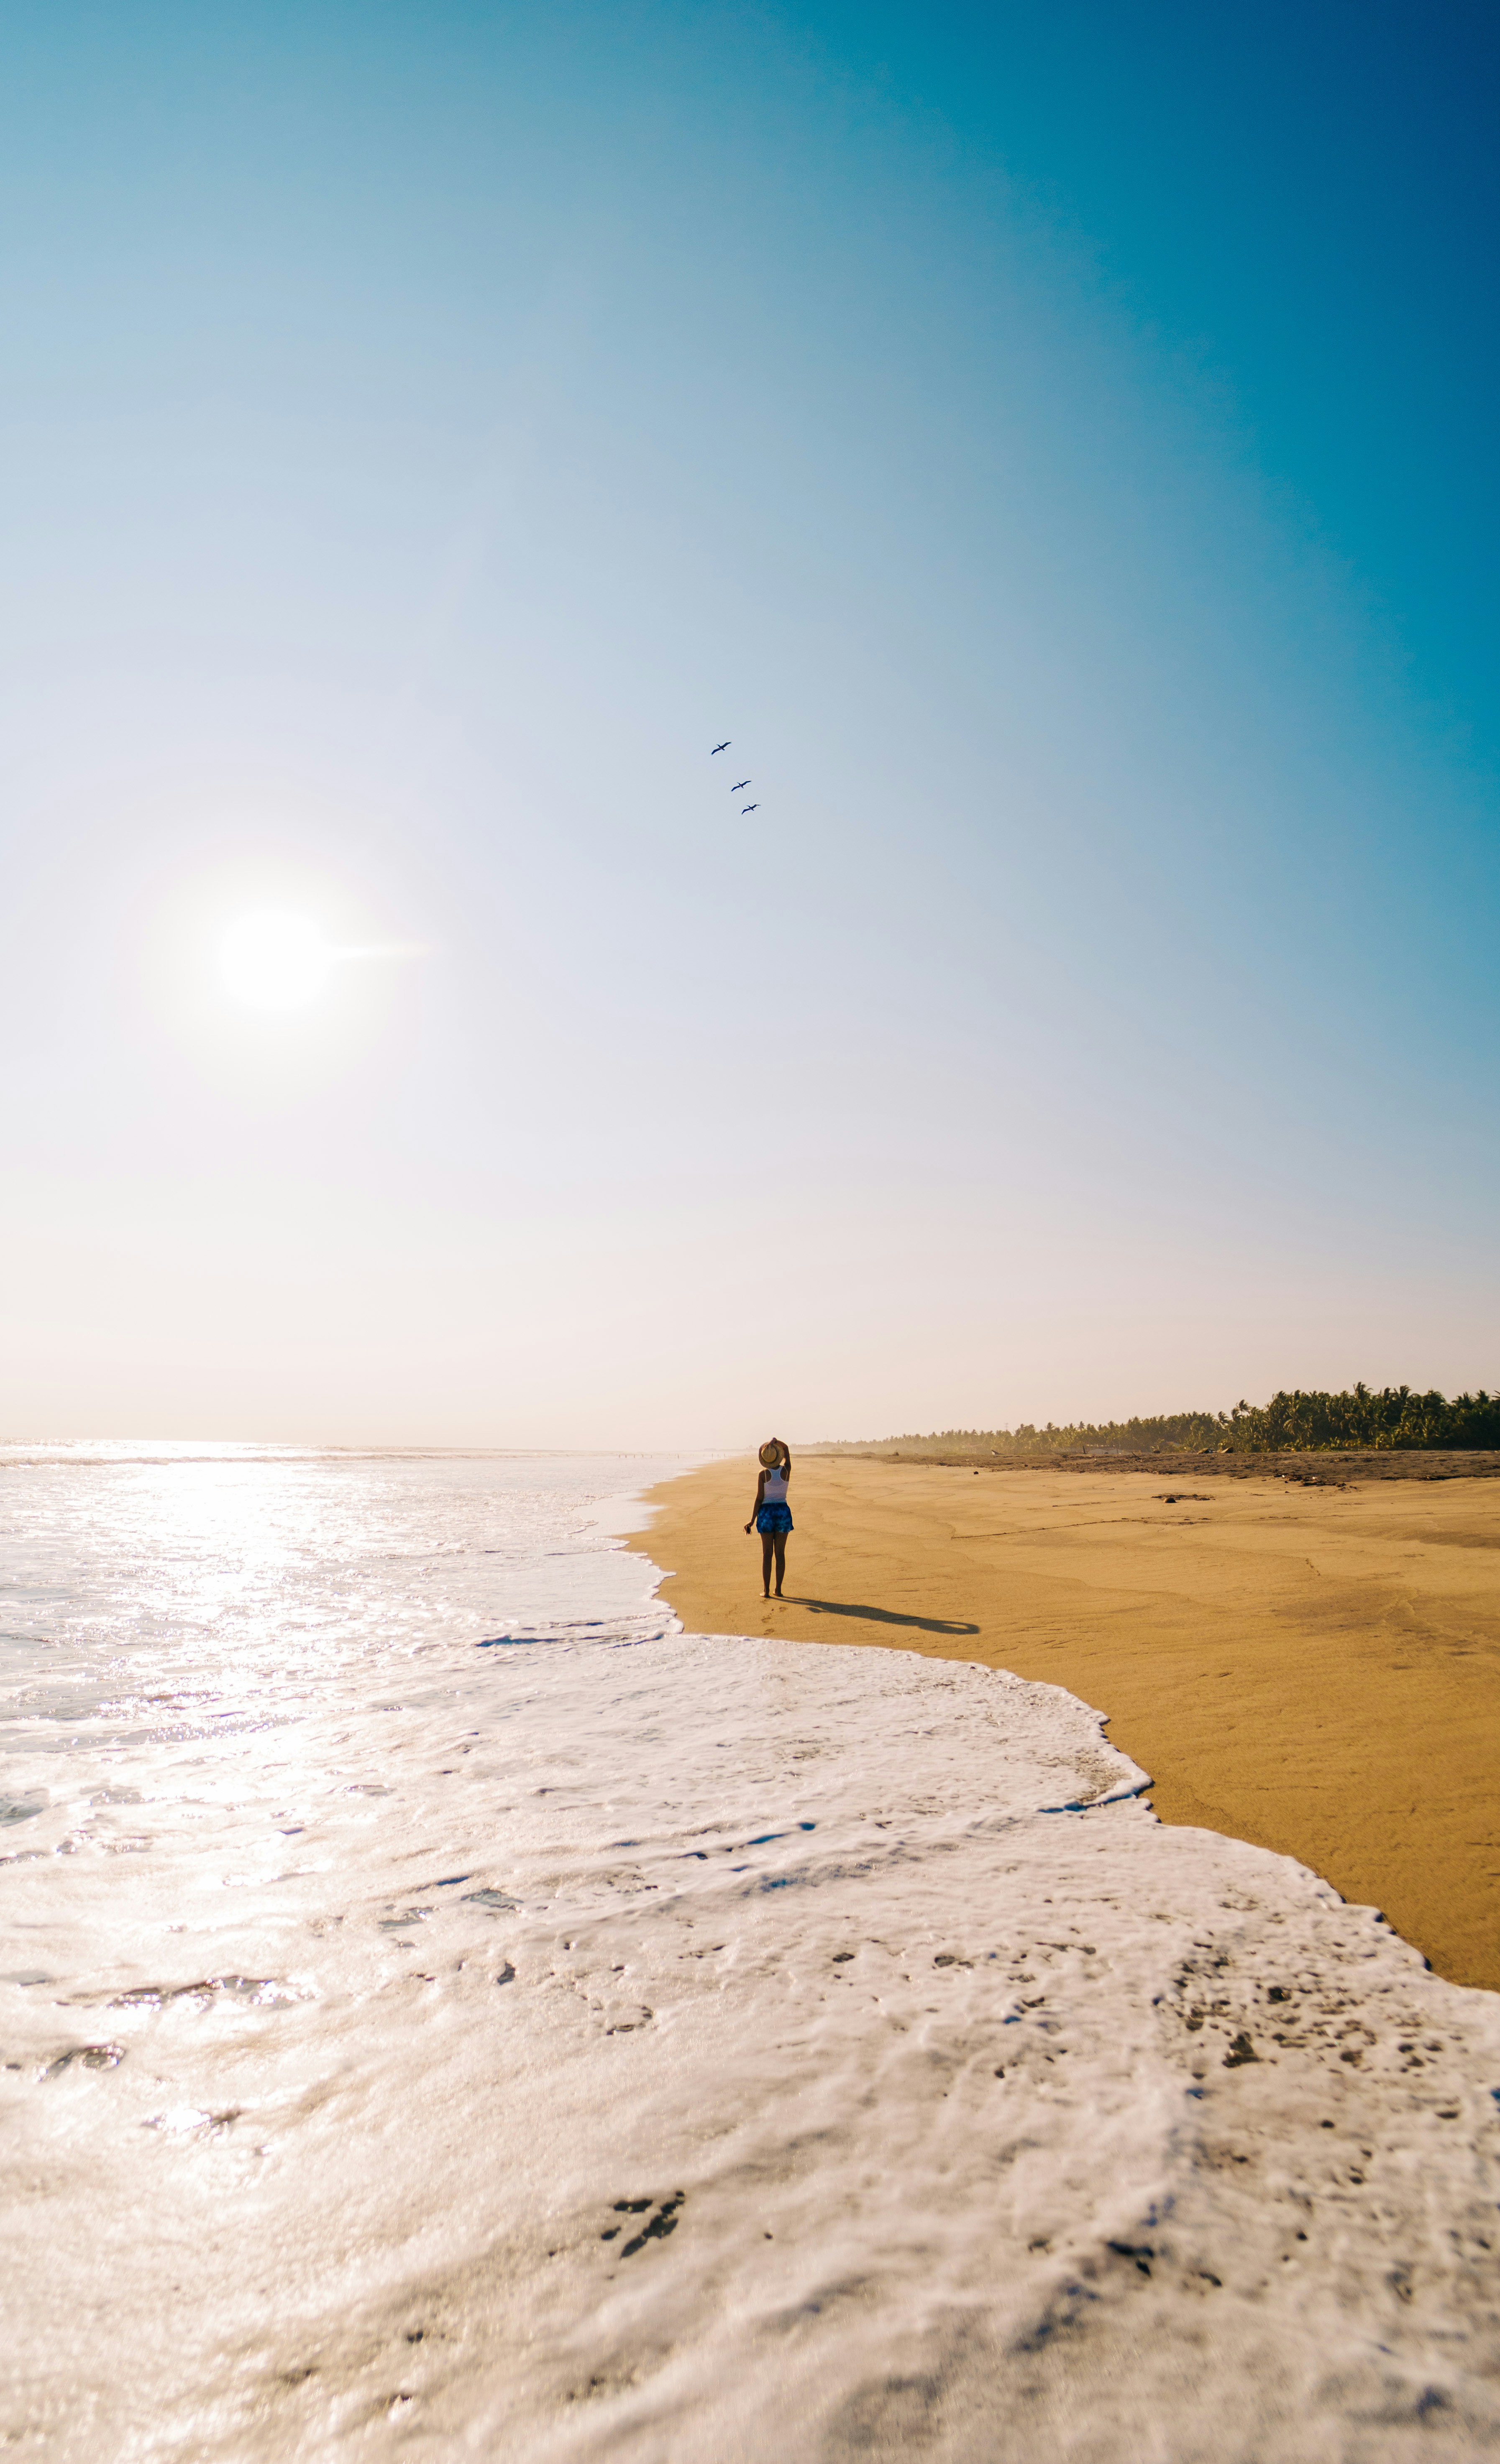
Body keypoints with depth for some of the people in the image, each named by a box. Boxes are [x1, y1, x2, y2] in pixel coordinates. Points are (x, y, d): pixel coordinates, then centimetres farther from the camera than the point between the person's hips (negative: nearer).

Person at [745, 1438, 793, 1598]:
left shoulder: (764, 1474, -9)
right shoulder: (786, 1471, -2)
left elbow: (759, 1499, -10)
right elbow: (786, 1449, 14)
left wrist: (752, 1520, -6)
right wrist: (777, 1441, -6)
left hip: (767, 1512, -2)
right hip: (783, 1512, 2)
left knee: (767, 1554, 4)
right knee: (780, 1553, 8)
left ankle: (767, 1590, 4)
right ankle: (778, 1589, 10)